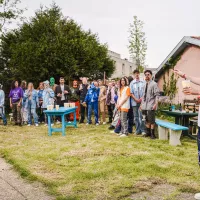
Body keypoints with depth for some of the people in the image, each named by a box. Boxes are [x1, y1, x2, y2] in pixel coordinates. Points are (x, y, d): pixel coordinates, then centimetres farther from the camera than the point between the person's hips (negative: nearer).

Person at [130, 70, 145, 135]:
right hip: (134, 102, 2)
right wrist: (136, 99, -8)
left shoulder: (143, 82, 2)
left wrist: (142, 98, -11)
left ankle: (142, 130, -1)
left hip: (141, 101, -2)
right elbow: (131, 93, 2)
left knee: (141, 116, -7)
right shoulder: (132, 83, 6)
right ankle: (138, 130, 14)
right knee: (136, 116, 6)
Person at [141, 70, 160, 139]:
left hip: (151, 105, -6)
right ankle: (148, 132, 23)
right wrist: (141, 104, 16)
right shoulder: (145, 85, 15)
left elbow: (157, 95, -11)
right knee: (147, 120, 13)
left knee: (151, 120, -3)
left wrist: (155, 104, -19)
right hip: (144, 105, 7)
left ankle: (152, 134, 5)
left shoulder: (154, 84, -6)